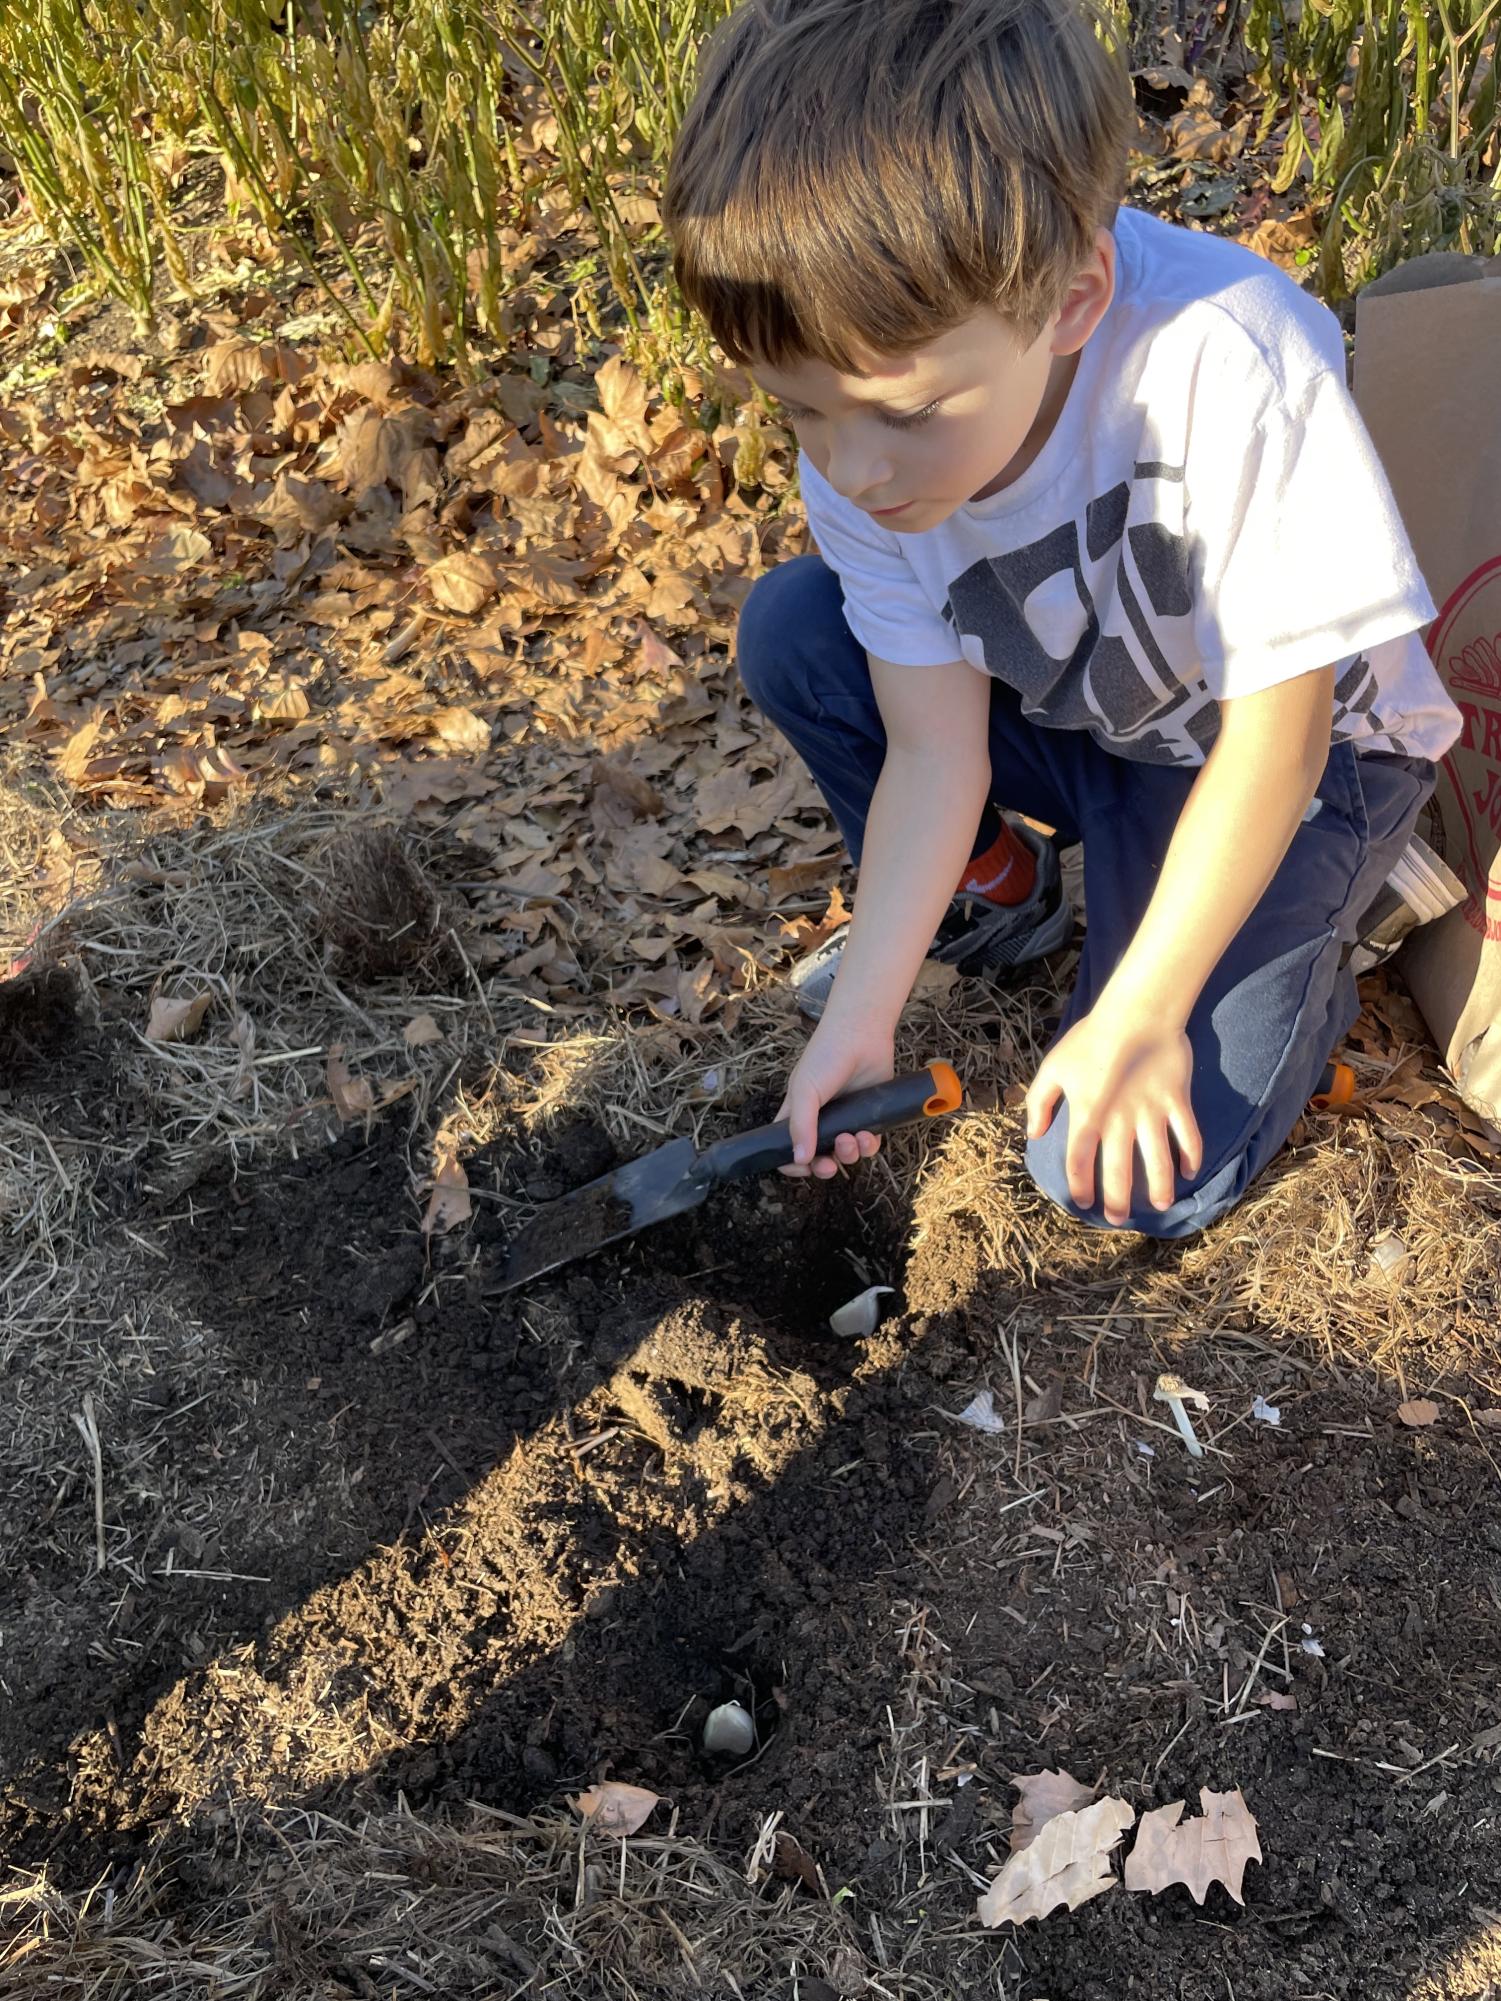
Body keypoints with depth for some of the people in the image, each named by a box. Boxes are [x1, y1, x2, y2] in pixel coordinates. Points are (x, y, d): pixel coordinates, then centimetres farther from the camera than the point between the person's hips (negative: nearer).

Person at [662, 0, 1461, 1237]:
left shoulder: (1227, 375, -37)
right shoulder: (860, 455, -20)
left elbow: (1275, 735, -27)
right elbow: (936, 750, -14)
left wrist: (1141, 1011, -22)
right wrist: (863, 1016, -20)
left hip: (1301, 744, -4)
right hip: (1066, 719, 5)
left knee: (1129, 1178, -16)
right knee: (791, 628, -17)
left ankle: (1314, 939, 13)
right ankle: (998, 895, 5)